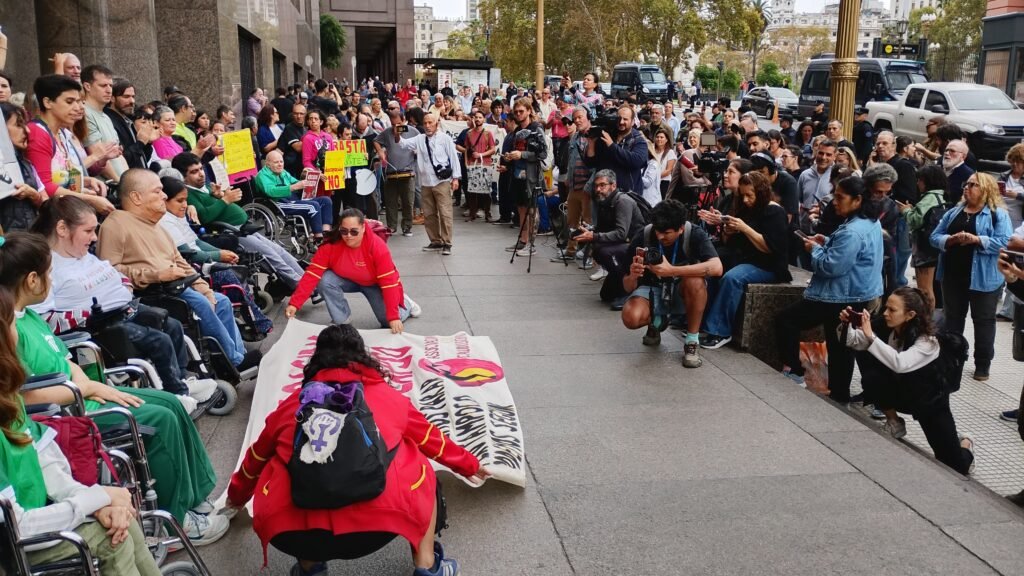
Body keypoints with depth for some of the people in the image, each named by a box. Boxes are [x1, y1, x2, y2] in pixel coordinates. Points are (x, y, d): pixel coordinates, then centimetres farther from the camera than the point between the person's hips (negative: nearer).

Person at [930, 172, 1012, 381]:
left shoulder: (998, 214, -6)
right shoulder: (954, 212, 10)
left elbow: (1004, 242, -17)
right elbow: (935, 236, 6)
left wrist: (976, 240, -24)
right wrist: (951, 239, -14)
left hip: (983, 277, -5)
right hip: (953, 275, 5)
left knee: (984, 320, 5)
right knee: (952, 318, 14)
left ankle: (982, 365, 16)